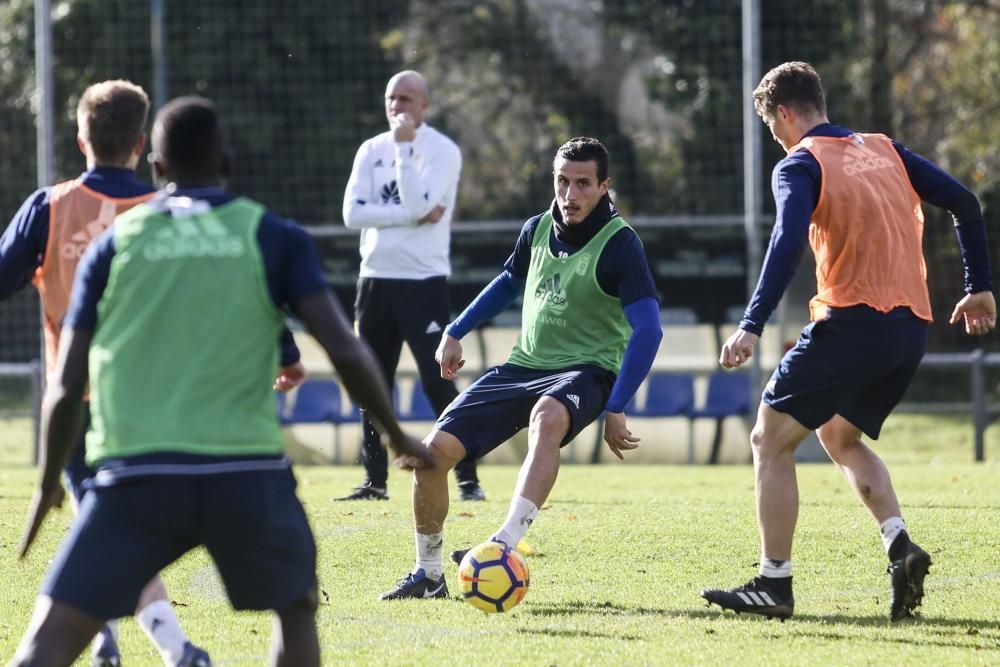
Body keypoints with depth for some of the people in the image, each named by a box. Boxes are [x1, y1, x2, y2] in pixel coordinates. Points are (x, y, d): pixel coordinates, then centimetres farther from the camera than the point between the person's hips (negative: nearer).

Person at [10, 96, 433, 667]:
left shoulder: (114, 244, 11)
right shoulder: (274, 238, 8)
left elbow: (67, 387, 8)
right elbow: (346, 352, -1)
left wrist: (48, 484, 23)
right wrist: (397, 435, 14)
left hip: (136, 475, 0)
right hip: (246, 476, 0)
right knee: (296, 609, 26)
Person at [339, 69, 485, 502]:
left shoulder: (442, 151, -6)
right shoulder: (372, 151, 8)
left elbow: (418, 203, -21)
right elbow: (352, 213, -5)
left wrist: (405, 146, -18)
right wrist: (412, 216, -14)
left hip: (424, 282, -5)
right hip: (376, 280, 6)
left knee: (438, 382, -10)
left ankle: (467, 478, -6)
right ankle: (375, 480, 16)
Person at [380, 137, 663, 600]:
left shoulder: (619, 244, -14)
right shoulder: (538, 229, 5)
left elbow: (647, 329, -19)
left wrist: (616, 409, -24)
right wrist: (455, 332, 23)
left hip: (585, 370, -6)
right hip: (523, 365, 6)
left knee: (547, 417, -42)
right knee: (435, 450, -7)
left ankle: (506, 546, -50)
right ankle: (428, 574, 12)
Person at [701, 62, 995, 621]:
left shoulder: (801, 164, -2)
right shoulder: (886, 150, 18)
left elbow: (787, 245, -18)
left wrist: (752, 327, -23)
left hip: (853, 322, -7)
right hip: (913, 324, 7)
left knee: (771, 439, 3)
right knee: (840, 436, 25)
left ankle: (775, 584, -2)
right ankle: (901, 547, 4)